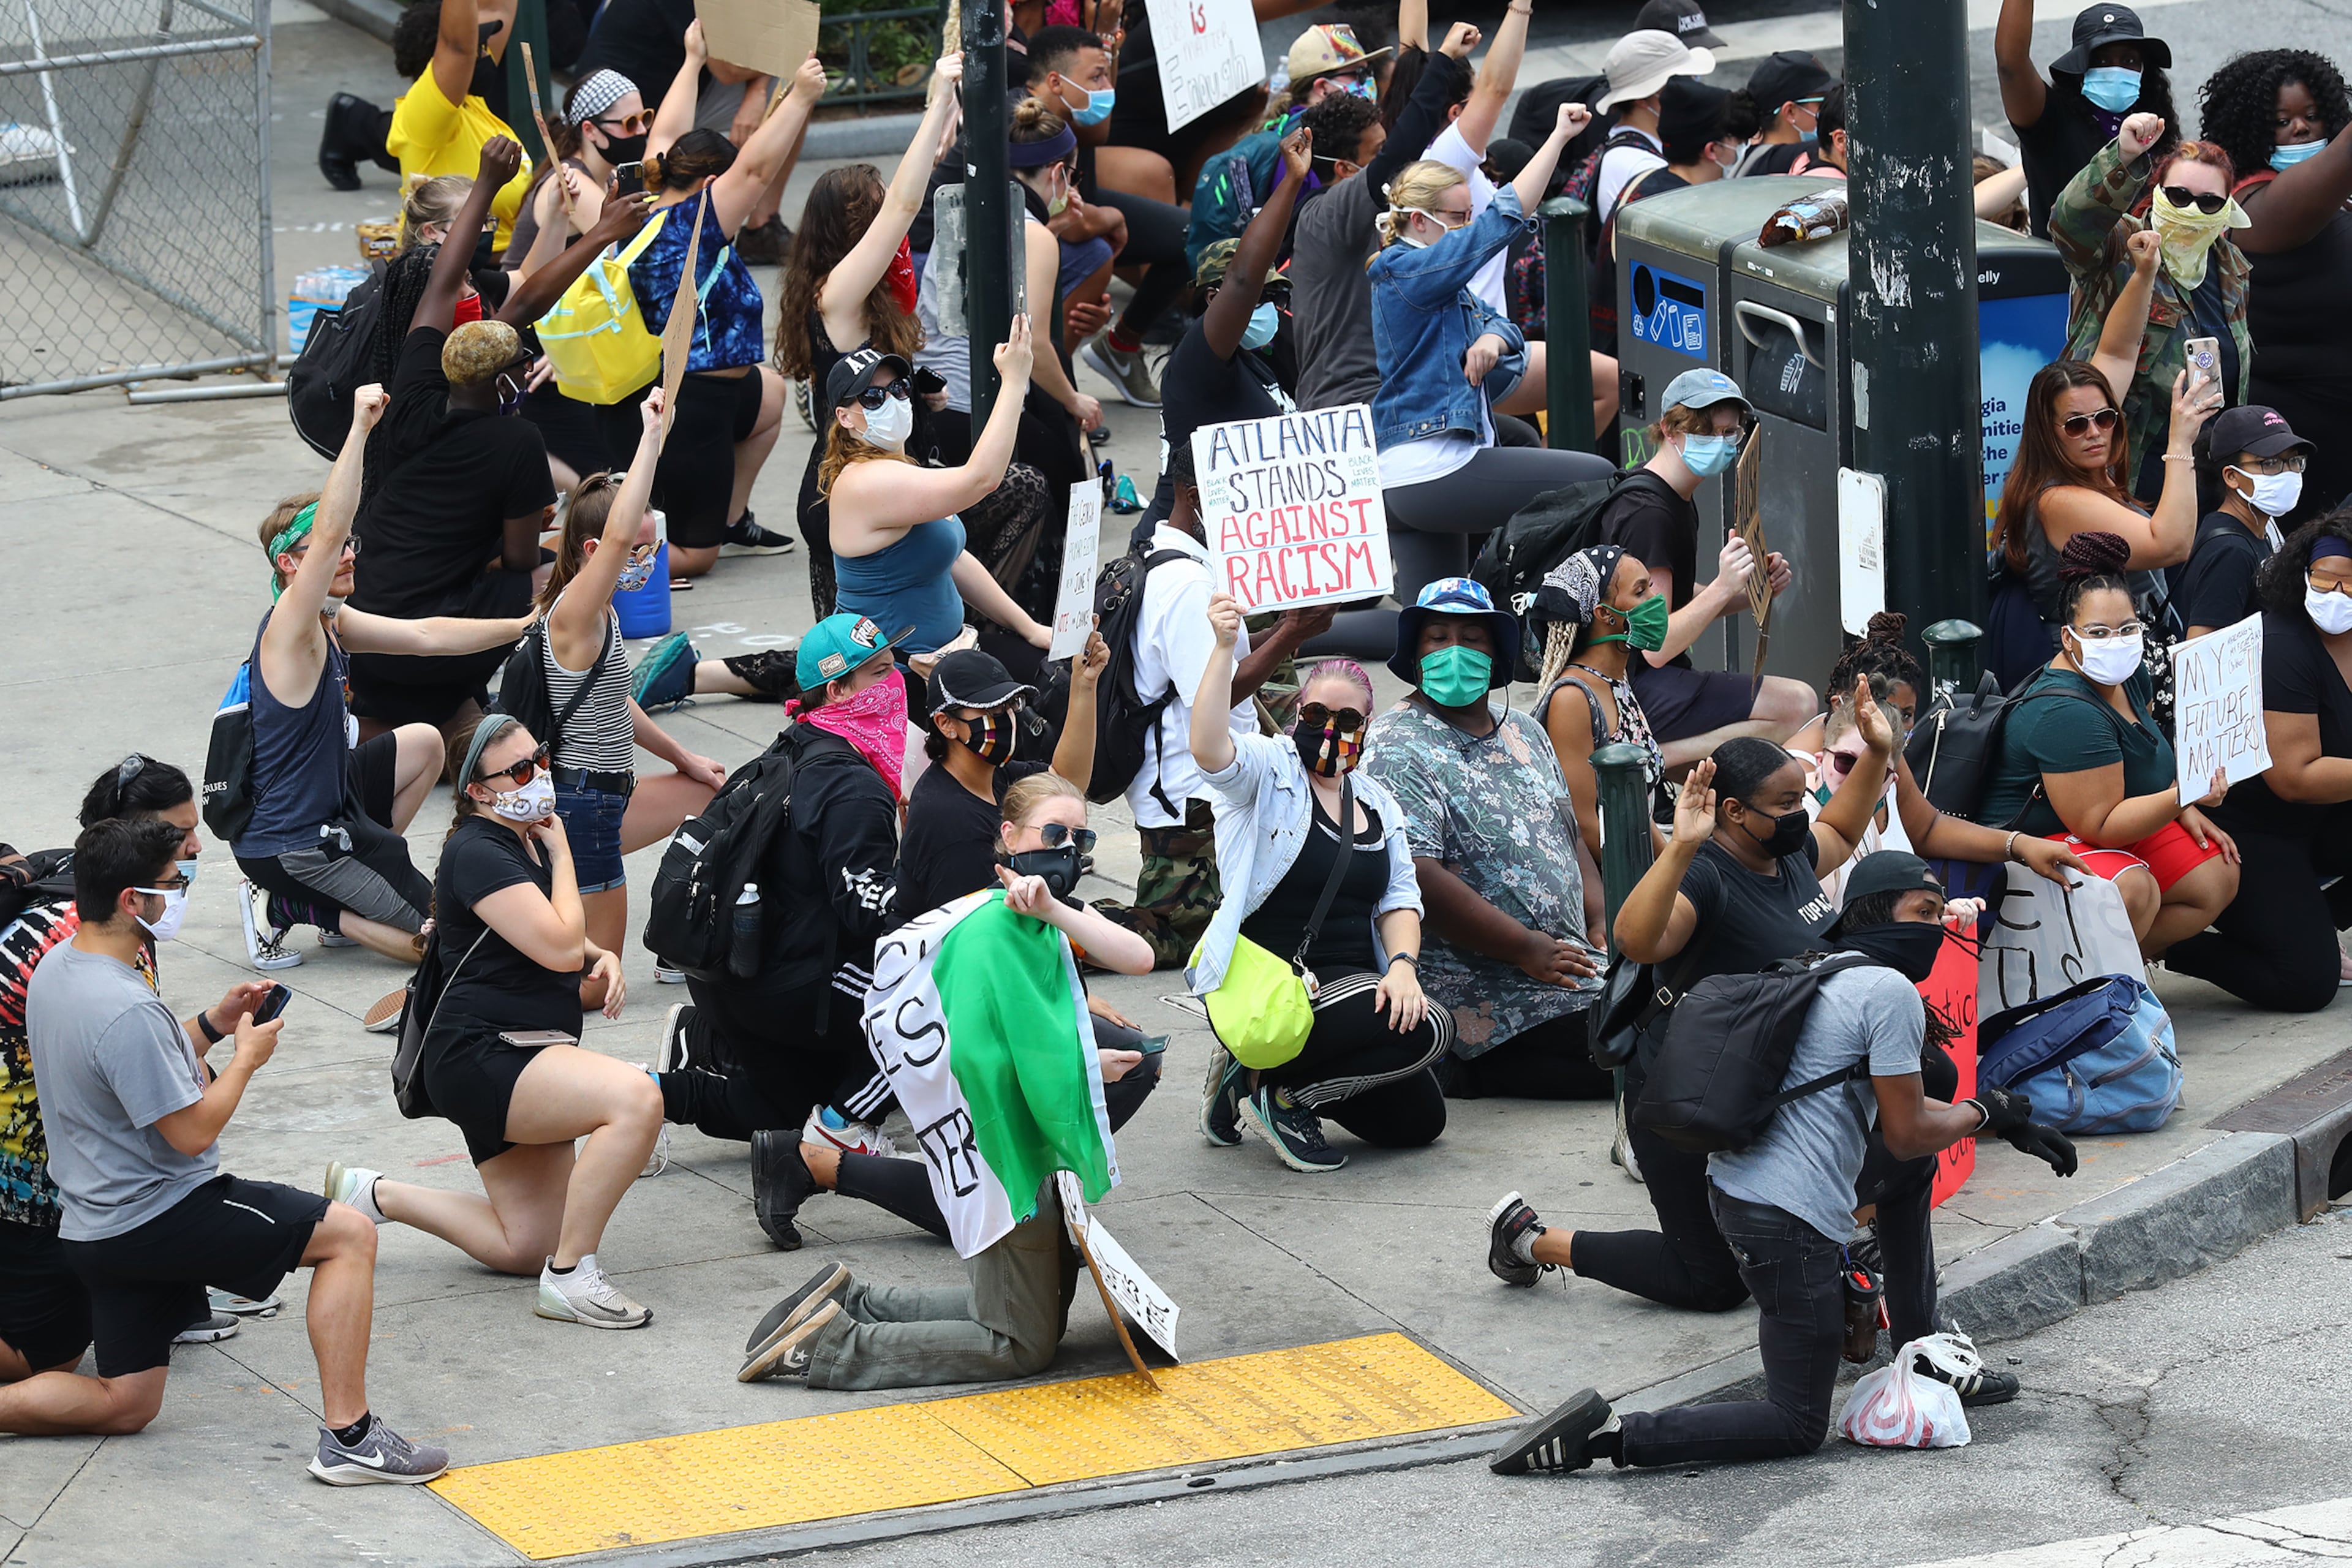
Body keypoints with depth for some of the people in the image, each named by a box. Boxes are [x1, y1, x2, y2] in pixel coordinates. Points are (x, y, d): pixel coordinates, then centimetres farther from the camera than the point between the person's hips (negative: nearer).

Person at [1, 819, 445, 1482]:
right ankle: (348, 1436, -11)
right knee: (349, 1236, -7)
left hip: (93, 1224, 10)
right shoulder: (126, 1011, -25)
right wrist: (246, 1057, -5)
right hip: (156, 1215, -10)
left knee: (124, 1404, 18)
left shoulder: (56, 968, 6)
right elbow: (192, 1131, -20)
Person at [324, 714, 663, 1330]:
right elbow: (559, 948, -23)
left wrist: (603, 956, 7)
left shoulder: (529, 842, 13)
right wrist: (562, 854, -10)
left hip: (521, 1060, 10)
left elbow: (560, 942, 30)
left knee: (526, 1249, 11)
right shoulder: (478, 853, -16)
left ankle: (375, 1194, 25)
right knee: (636, 1097, -33)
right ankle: (570, 1278, -27)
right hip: (479, 1059, -10)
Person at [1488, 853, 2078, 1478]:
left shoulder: (1833, 976, 20)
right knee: (1797, 1427, -3)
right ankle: (1607, 1434, -17)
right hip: (1790, 1219, -10)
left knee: (1910, 1179, 31)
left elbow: (1895, 1106, 30)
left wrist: (2012, 1126, 28)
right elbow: (1906, 1135, -8)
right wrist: (1985, 1113, 11)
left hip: (1732, 1185, 10)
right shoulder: (1891, 991, -10)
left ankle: (1926, 1363, 32)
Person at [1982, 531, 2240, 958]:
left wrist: (2187, 811, 7)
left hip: (2109, 833, 10)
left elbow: (2144, 761, 23)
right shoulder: (2065, 713, -27)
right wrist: (2182, 798, -37)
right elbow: (2100, 825, -28)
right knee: (2133, 890, -36)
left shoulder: (2129, 676, 3)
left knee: (2219, 875, 0)